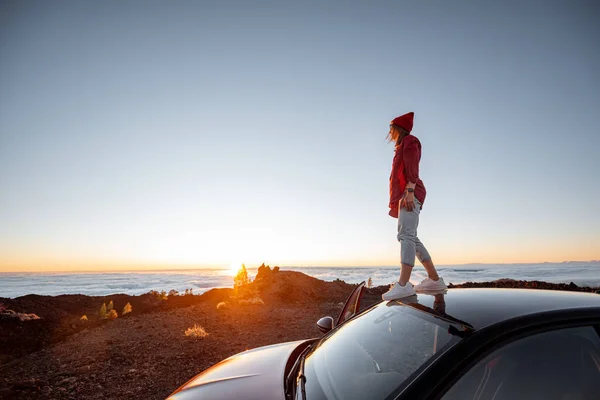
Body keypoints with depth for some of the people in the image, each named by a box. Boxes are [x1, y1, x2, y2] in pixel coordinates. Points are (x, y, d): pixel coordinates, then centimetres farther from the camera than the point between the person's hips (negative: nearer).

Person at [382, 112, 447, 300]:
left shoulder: (409, 141, 3)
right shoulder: (403, 147, 30)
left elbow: (412, 167, -12)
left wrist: (409, 190, -24)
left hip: (409, 194, -10)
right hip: (403, 196, 10)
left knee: (406, 235, -21)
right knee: (410, 238, 8)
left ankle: (403, 284, -30)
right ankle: (435, 279, 12)